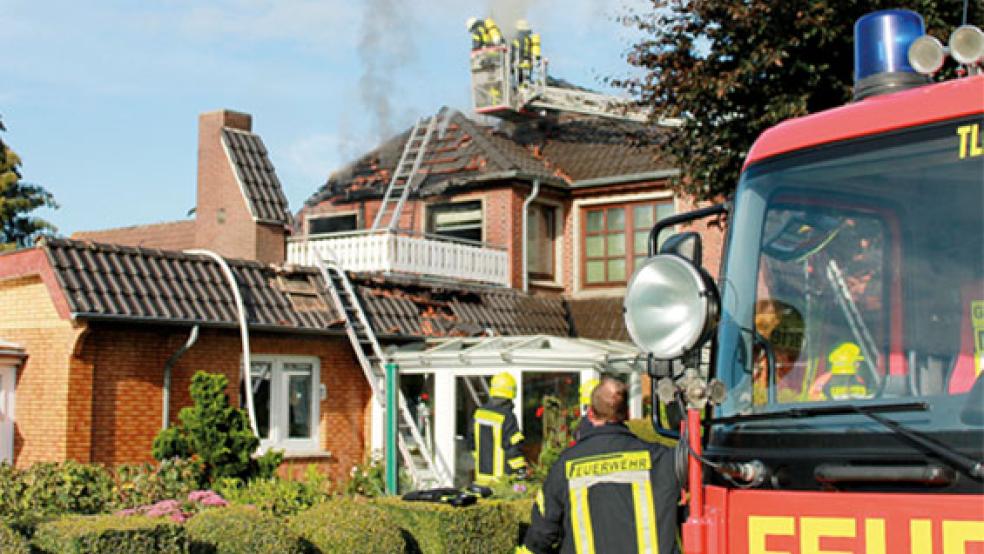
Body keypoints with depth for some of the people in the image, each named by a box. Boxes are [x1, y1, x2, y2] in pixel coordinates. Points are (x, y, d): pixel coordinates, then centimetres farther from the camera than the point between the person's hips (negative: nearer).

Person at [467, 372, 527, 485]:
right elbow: (513, 447, -16)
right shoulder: (507, 417, -15)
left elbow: (471, 441, 15)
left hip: (481, 473, 7)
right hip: (502, 475, -6)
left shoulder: (478, 413, 5)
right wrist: (521, 471, -9)